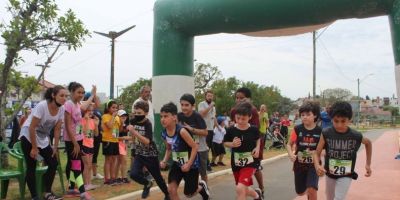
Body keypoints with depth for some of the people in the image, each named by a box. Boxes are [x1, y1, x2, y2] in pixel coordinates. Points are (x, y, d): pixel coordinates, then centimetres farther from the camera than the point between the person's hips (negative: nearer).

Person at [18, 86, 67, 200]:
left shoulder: (61, 109, -10)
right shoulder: (42, 106, -27)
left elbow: (57, 129, -2)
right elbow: (32, 128, -24)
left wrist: (55, 147, -4)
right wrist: (34, 148, -20)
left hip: (43, 139, 6)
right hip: (28, 137, -6)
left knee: (53, 164, -1)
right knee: (31, 167, -4)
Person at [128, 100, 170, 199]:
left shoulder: (148, 124, -21)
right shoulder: (133, 121, -3)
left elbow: (147, 141, -35)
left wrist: (134, 132, -38)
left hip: (151, 155, -5)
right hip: (139, 154, 5)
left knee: (158, 178, 9)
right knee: (133, 174, -17)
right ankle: (147, 184, 14)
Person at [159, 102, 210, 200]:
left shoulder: (181, 131, -28)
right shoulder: (164, 134, -8)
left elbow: (194, 147, -22)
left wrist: (189, 164, -24)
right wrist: (164, 161, -5)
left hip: (191, 164, -5)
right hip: (177, 163, 6)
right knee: (171, 190, -6)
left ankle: (201, 186, 41)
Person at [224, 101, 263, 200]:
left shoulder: (254, 129, -11)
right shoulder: (231, 130, -11)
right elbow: (225, 143, 3)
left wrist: (257, 148, -7)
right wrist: (232, 144, -17)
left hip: (250, 163, -3)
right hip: (236, 164, 3)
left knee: (240, 189, -21)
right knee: (244, 190, 18)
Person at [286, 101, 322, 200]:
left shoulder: (320, 131, -10)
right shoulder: (297, 129, -8)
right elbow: (289, 144, 1)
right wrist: (291, 154, -19)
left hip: (314, 164, -2)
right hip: (299, 164, 2)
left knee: (312, 190, -20)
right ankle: (308, 189, 50)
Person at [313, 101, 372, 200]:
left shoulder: (356, 136, -18)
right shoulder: (326, 134, -18)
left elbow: (368, 143, 5)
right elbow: (317, 153, -13)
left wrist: (368, 164, 5)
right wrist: (317, 166, -34)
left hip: (346, 176, -2)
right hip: (330, 174, 2)